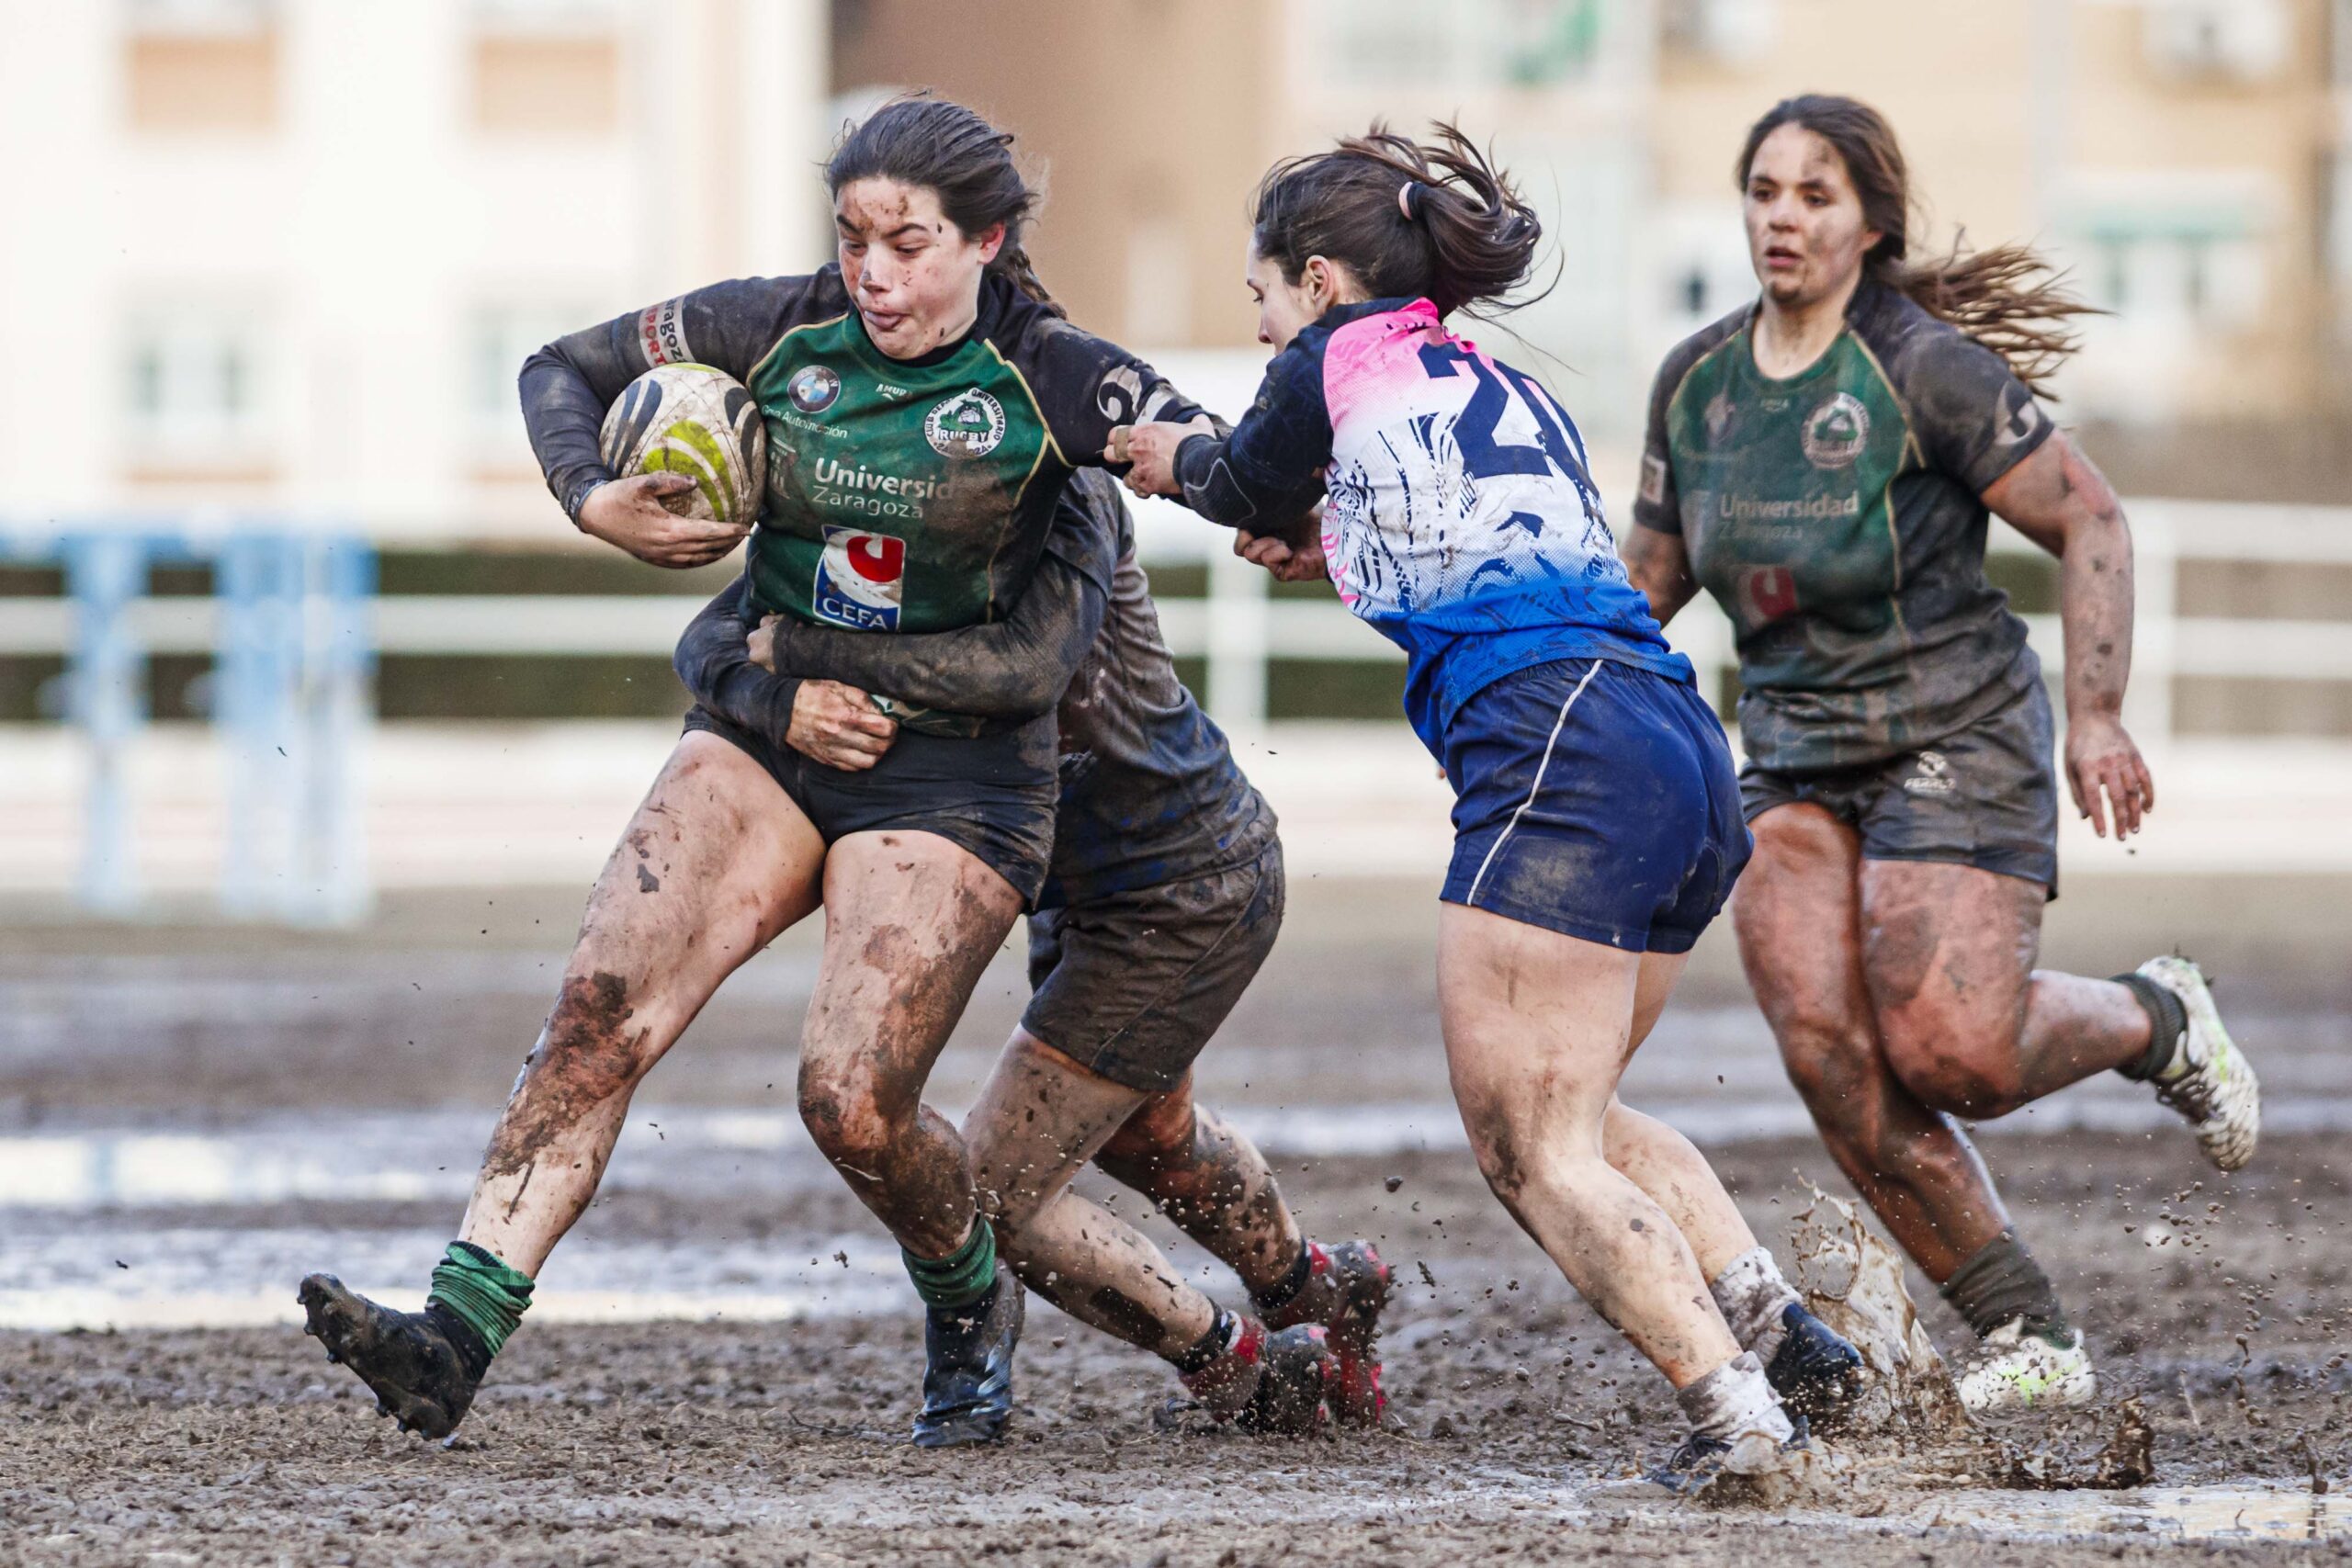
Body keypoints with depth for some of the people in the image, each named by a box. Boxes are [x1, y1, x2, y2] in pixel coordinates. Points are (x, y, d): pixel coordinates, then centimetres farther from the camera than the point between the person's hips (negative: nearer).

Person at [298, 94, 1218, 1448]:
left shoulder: (1045, 378, -9)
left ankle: (972, 1308, 20)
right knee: (601, 1014, -17)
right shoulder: (787, 331, 0)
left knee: (855, 1103, -14)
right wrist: (598, 503, -8)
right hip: (770, 727, 3)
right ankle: (457, 1337, -26)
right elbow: (564, 371, 11)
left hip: (951, 770, -3)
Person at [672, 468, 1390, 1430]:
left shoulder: (1066, 496, -27)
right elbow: (711, 646, -14)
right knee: (1138, 1131, 34)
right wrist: (783, 704, -37)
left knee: (991, 1195, -6)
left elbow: (1029, 666, -44)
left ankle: (1244, 1372, 13)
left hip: (1185, 899, -9)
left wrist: (809, 646, -39)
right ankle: (1317, 1295, 60)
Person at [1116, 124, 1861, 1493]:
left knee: (1537, 1152, -6)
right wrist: (1350, 554, 51)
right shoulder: (1502, 385, 27)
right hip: (1690, 759, 8)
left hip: (1560, 750, -8)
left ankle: (1732, 1407, -20)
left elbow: (1243, 486, 27)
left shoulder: (1338, 359, 8)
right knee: (1562, 1115, 22)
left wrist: (1168, 454, 47)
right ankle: (1769, 1315, 6)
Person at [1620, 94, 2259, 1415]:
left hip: (1956, 741, -5)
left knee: (1953, 1054, -18)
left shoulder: (1923, 370, -13)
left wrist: (2097, 716, -17)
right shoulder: (1696, 382, 5)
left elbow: (2092, 525, -10)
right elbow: (1653, 577, 16)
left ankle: (2155, 1022, 18)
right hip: (1796, 760, 5)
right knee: (1829, 1055, -15)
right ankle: (2033, 1341, -4)